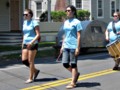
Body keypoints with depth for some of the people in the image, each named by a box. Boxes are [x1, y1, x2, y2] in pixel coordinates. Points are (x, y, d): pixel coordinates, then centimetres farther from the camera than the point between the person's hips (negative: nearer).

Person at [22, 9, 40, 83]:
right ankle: (35, 71, 23)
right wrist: (23, 43, 17)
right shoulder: (24, 22, 13)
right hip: (25, 44, 7)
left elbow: (38, 35, -13)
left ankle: (31, 78, 9)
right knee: (24, 60, 1)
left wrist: (32, 42, -23)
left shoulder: (34, 22, -8)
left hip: (33, 44, -7)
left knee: (30, 61, -2)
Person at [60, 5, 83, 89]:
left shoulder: (77, 22, -6)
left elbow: (79, 36, -10)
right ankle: (76, 74, 29)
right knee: (65, 63, 5)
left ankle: (73, 83, 8)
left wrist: (78, 48, -15)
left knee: (73, 64, 0)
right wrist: (62, 46, 15)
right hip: (66, 46, 7)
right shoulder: (65, 22, 13)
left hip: (73, 46, -6)